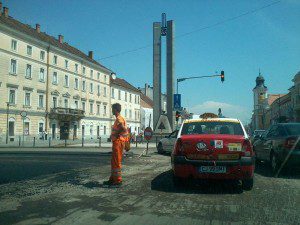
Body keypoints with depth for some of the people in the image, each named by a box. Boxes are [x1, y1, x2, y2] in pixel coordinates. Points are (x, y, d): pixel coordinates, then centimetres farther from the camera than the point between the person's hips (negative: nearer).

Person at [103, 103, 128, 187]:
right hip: (116, 142, 11)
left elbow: (125, 130, -25)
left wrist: (117, 135, -13)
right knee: (114, 162, 16)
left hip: (118, 142, -11)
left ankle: (118, 181, -2)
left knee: (117, 162, -7)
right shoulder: (118, 118, 17)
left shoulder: (119, 119, -15)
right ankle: (112, 179, 25)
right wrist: (113, 135, 11)